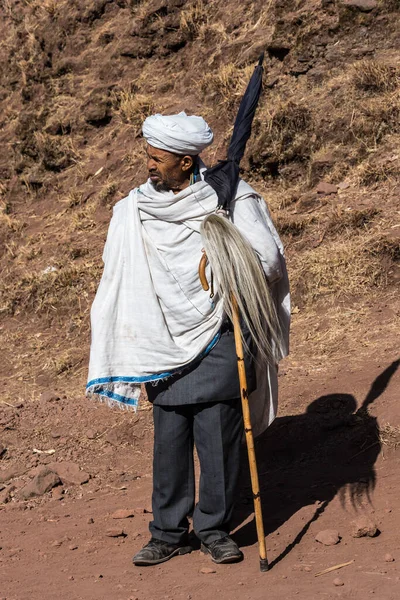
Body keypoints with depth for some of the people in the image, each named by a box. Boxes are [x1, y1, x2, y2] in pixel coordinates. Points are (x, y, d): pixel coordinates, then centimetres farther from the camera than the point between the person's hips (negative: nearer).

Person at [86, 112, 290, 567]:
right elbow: (118, 274, 12)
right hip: (164, 343, 3)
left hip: (217, 341, -2)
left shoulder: (228, 198, -5)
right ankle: (169, 532, 16)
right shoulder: (135, 209, 5)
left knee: (218, 436, -1)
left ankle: (214, 528, 14)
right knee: (169, 439, 5)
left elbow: (267, 258, -8)